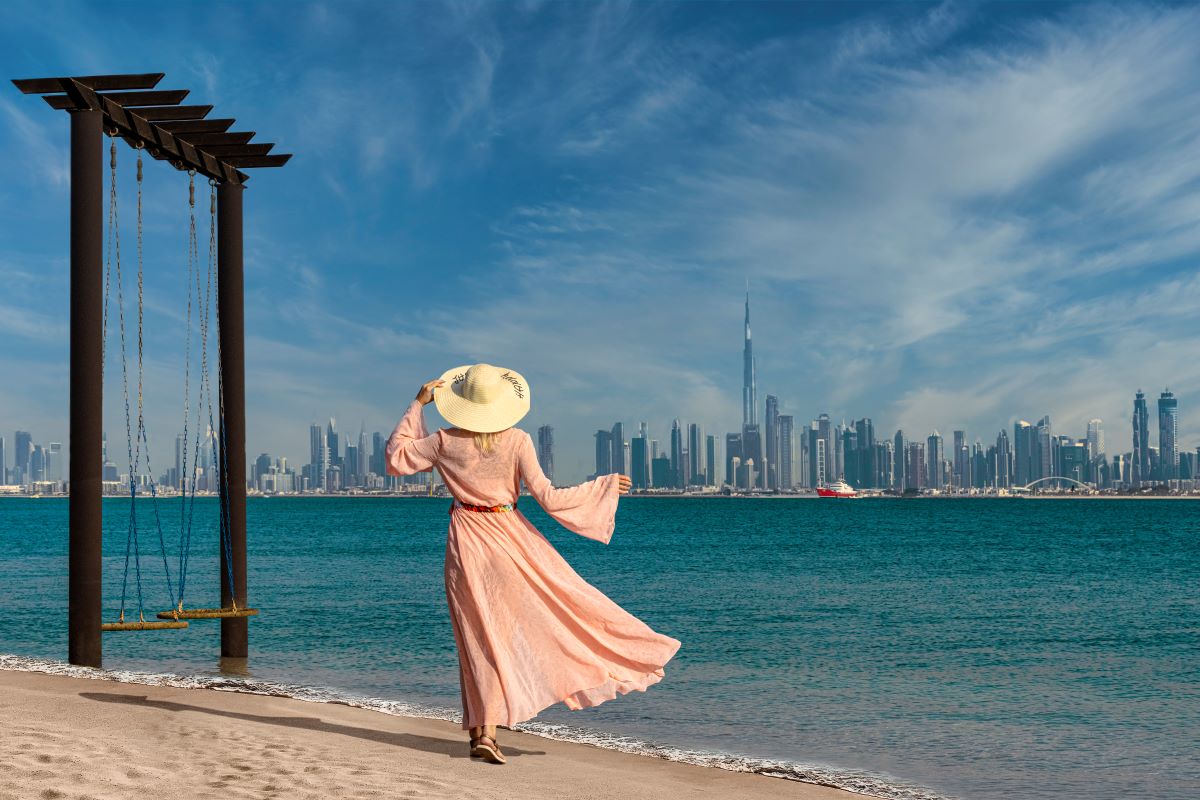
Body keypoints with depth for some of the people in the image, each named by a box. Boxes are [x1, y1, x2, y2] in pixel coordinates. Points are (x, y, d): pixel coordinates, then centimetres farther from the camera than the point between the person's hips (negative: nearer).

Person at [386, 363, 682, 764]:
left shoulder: (445, 441, -5)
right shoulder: (517, 441, -10)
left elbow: (395, 458, 8)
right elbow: (547, 497, -10)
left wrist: (417, 405, 9)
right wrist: (606, 485, -1)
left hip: (466, 543, 3)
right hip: (510, 539, -3)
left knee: (481, 636, 7)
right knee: (563, 602, 10)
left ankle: (482, 731, 7)